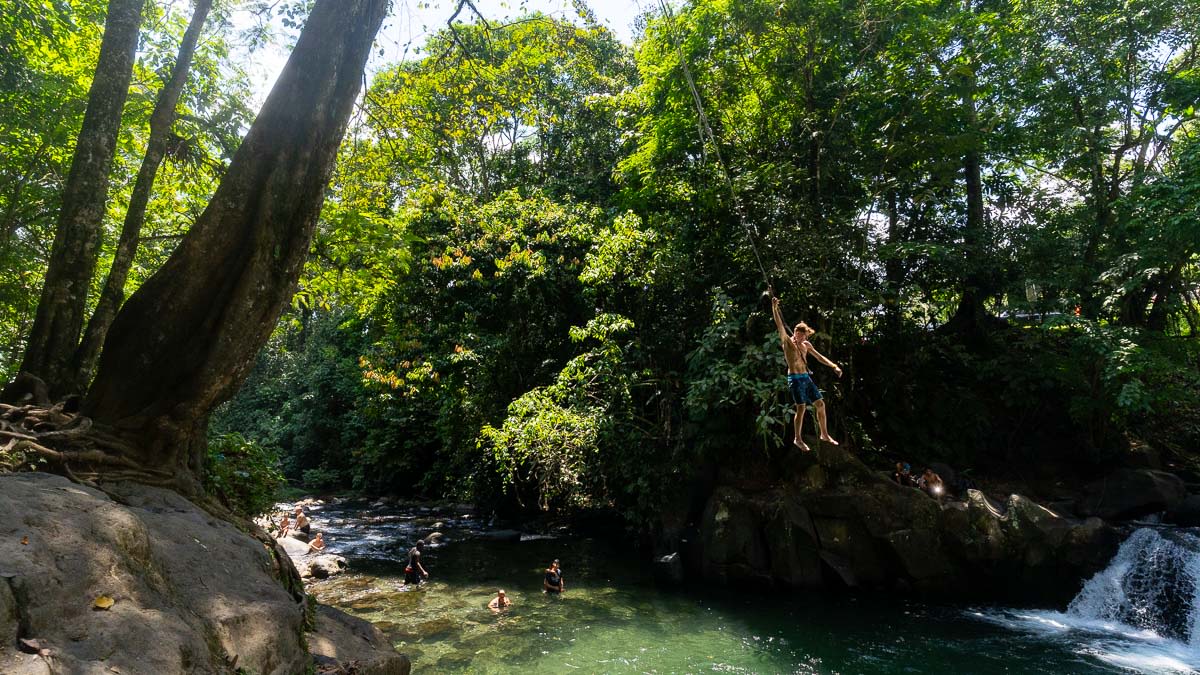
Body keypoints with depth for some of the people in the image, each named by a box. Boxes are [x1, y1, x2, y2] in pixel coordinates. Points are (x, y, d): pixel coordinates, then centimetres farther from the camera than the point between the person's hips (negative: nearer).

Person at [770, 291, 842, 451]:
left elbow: (819, 357, 18)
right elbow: (780, 325, -19)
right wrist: (774, 308, -30)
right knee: (801, 408, -9)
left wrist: (834, 366, 8)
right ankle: (797, 439, 5)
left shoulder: (806, 345, 11)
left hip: (806, 378, 7)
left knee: (820, 404, 7)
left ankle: (824, 434, 22)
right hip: (795, 379, -7)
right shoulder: (787, 341, -7)